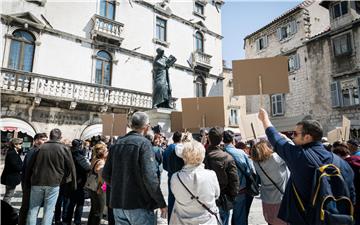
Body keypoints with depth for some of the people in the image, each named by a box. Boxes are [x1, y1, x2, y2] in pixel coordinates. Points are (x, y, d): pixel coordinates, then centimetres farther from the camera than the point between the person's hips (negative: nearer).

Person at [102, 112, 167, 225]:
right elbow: (150, 176, -21)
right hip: (139, 204, -6)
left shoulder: (117, 143, 5)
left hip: (118, 203, 6)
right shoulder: (143, 143, -14)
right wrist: (161, 203, -13)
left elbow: (105, 174, 7)